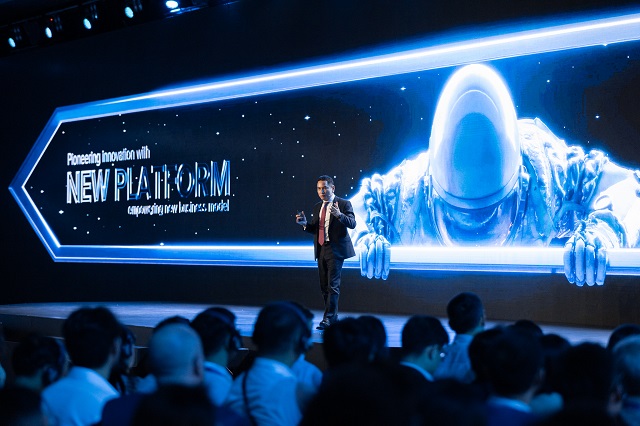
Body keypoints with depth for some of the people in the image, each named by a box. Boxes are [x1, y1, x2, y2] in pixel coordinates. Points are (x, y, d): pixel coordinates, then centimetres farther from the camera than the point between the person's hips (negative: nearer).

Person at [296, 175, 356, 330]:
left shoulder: (344, 204, -4)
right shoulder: (317, 207, 15)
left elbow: (352, 223, -15)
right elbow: (315, 229, 17)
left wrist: (339, 215, -32)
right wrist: (305, 223, -4)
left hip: (336, 249, -7)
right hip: (321, 249, 7)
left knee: (333, 285, -12)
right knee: (324, 286, 9)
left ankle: (328, 319, -13)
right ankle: (333, 317, 18)